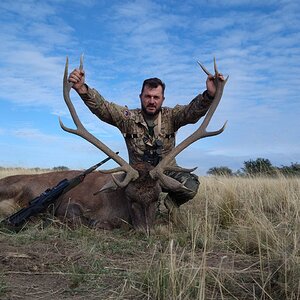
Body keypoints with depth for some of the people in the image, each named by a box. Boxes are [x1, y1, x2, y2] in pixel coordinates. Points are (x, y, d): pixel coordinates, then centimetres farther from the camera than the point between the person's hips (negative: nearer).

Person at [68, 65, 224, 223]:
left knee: (190, 185, -28)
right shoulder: (128, 118, -7)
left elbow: (193, 110, -25)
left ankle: (171, 203, 8)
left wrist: (209, 94, -48)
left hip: (167, 172, 0)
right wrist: (83, 90, -42)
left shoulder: (170, 117, -6)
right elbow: (101, 107, -21)